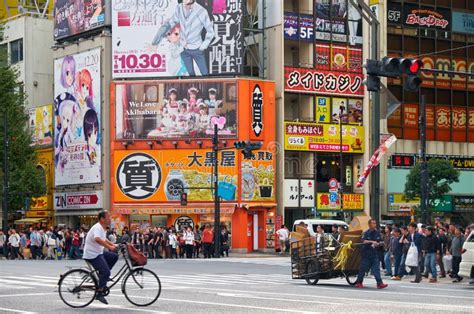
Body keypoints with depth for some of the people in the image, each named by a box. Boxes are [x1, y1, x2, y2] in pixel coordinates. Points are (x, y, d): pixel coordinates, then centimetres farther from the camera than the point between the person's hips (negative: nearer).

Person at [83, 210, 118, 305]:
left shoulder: (102, 228, 12)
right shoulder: (97, 228, -21)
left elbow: (104, 240, 30)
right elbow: (97, 239, -42)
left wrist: (114, 245, 20)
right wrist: (109, 247, -44)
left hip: (98, 252, 10)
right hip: (92, 255, -10)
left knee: (114, 256, 7)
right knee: (106, 272, -17)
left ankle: (103, 276, 10)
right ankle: (99, 294, -12)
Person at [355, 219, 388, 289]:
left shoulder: (377, 233, 8)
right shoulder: (366, 233, -6)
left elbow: (380, 241, 15)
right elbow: (364, 241, -21)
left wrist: (378, 244, -7)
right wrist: (372, 242, -32)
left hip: (374, 254, 3)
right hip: (366, 254, -3)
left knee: (376, 269, -5)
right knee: (363, 269, 4)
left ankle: (380, 283, -11)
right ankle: (358, 283, 18)